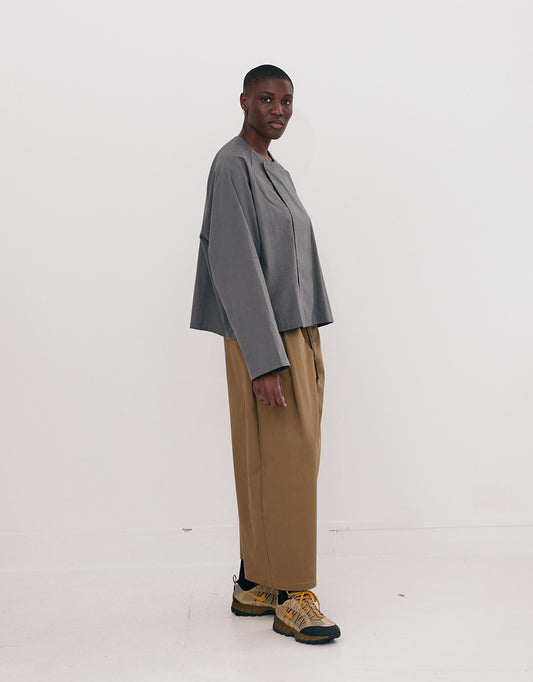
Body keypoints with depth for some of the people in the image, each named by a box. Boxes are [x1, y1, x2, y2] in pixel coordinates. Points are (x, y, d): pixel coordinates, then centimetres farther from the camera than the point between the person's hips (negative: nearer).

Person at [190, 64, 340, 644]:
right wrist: (266, 361, -23)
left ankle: (254, 585, 20)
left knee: (267, 465, 11)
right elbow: (236, 266, -19)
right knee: (285, 460, -7)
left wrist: (310, 349, 17)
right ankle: (291, 596, 4)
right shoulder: (232, 166, -10)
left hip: (296, 333, 9)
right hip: (262, 340, -9)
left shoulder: (276, 173, 19)